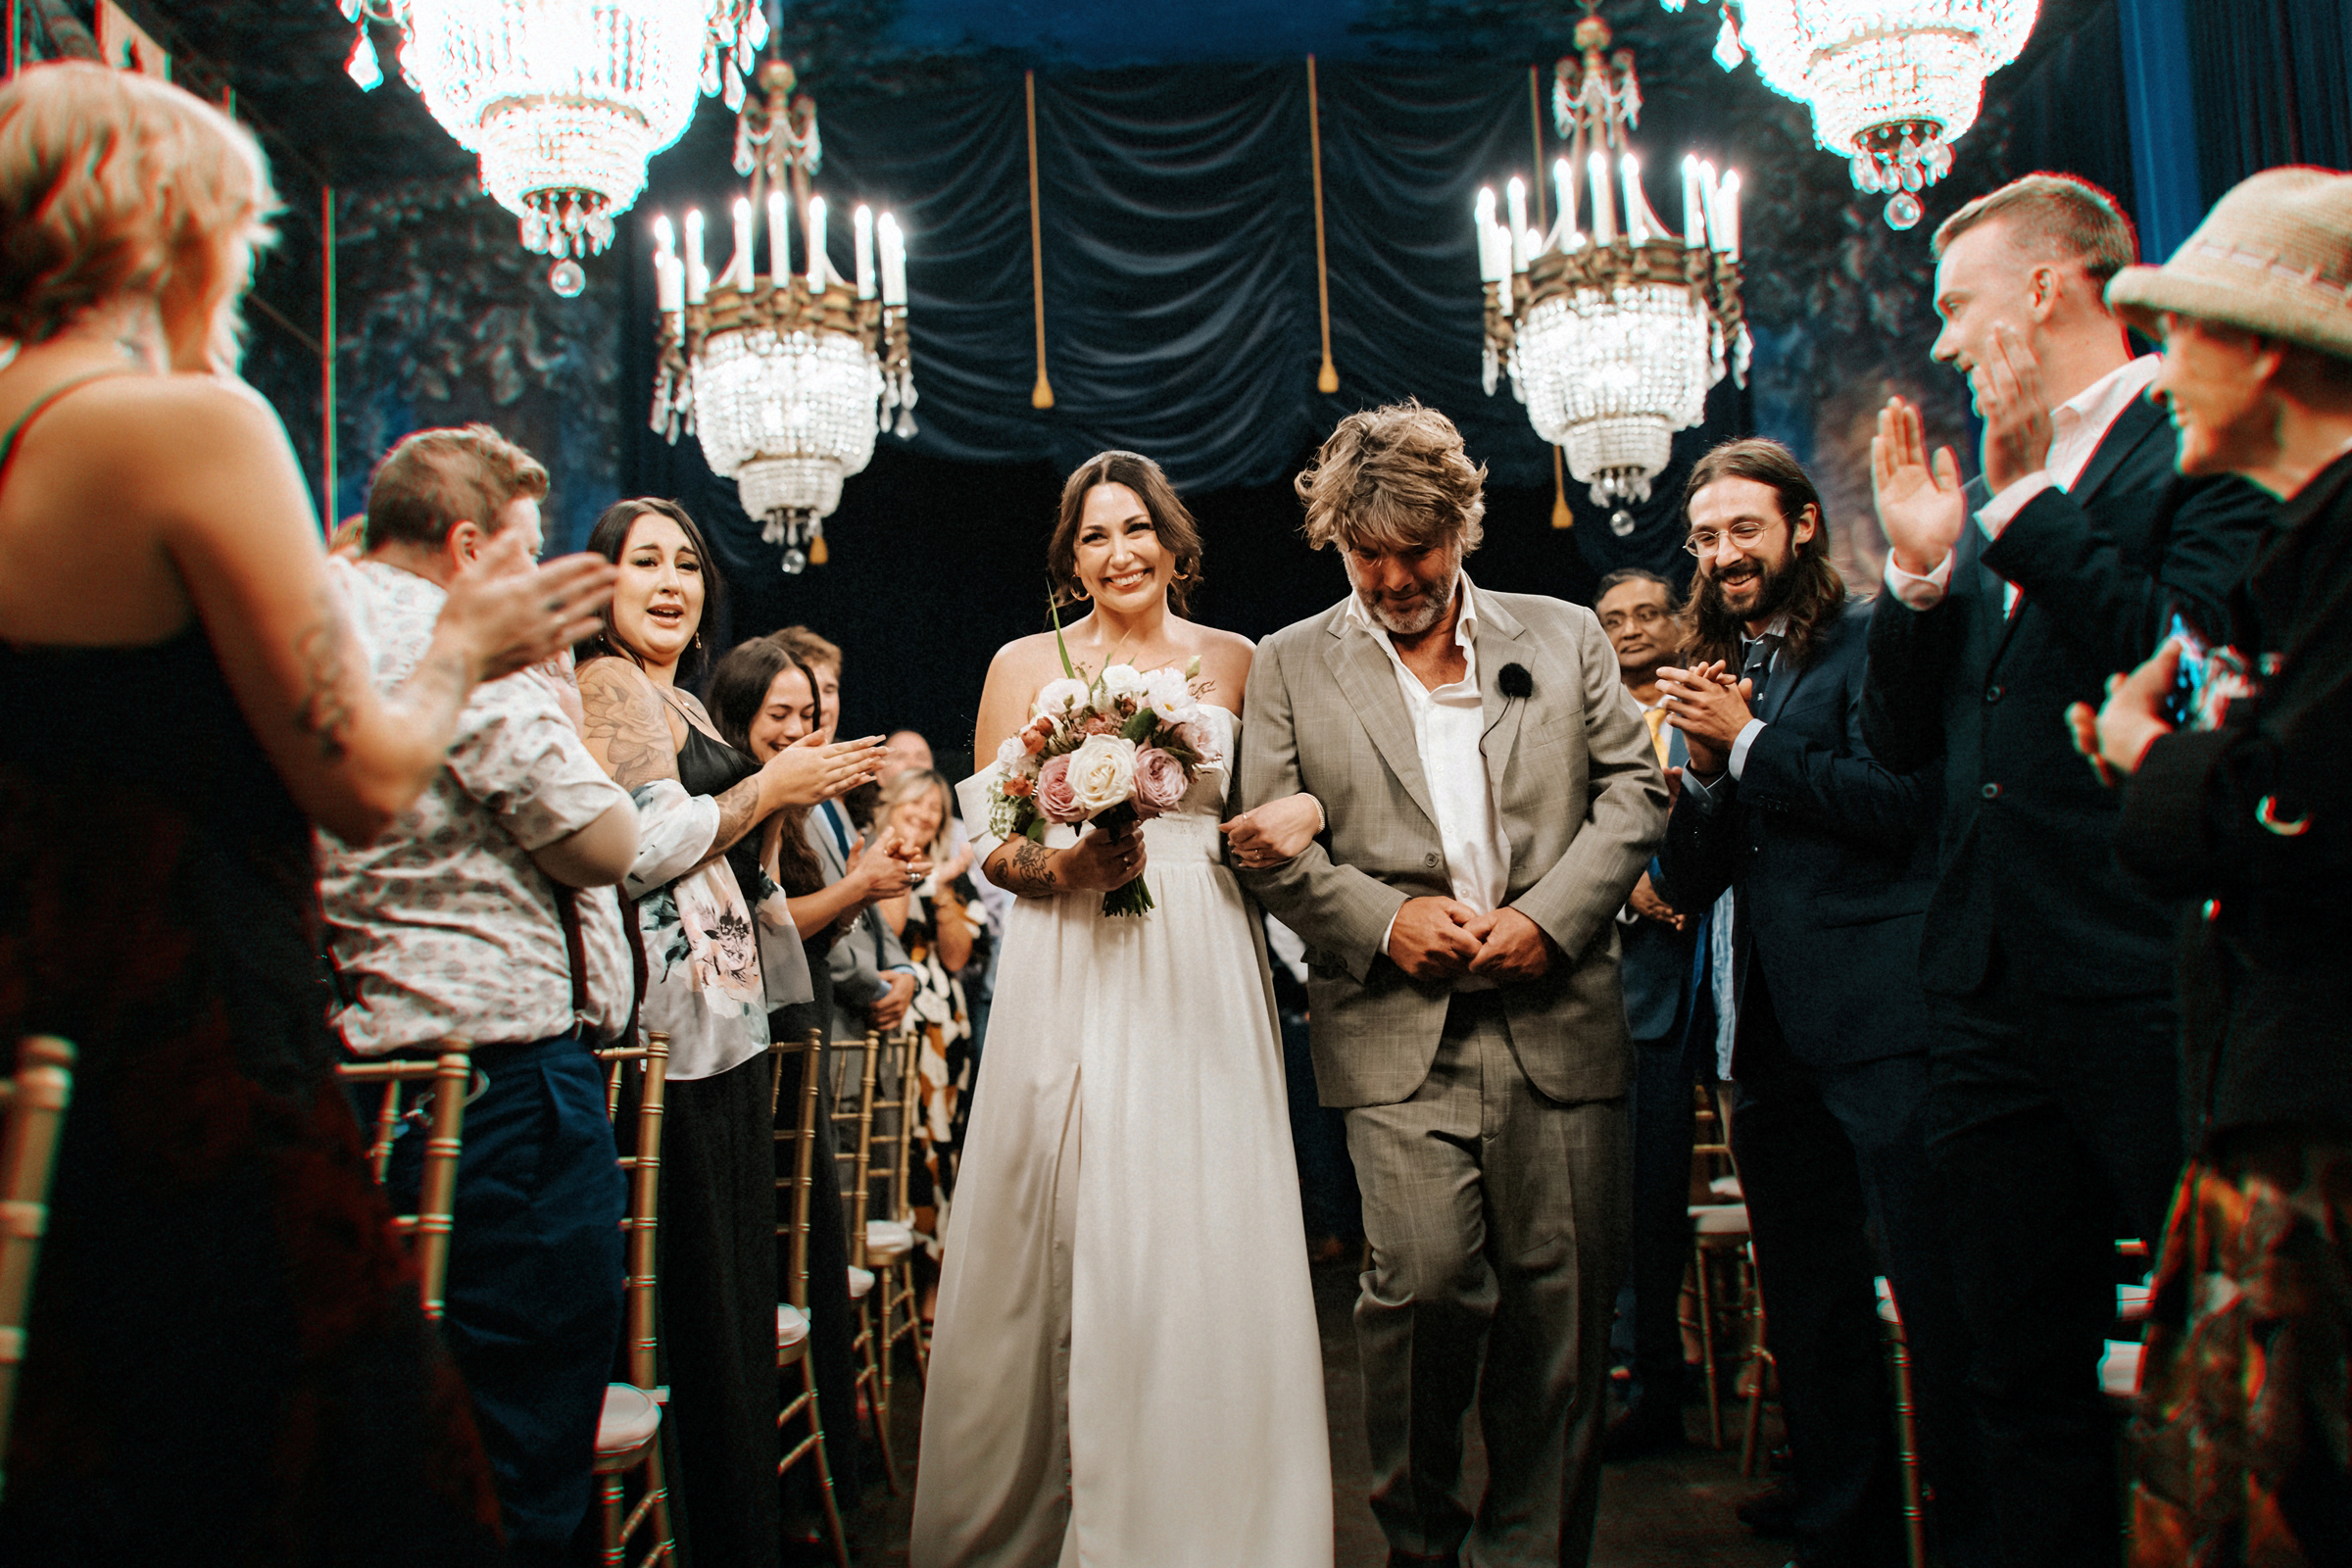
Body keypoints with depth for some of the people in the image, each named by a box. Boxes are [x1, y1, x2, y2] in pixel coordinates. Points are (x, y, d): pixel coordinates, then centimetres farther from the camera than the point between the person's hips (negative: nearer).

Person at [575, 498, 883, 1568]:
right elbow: (640, 849, -19)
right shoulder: (611, 687, -8)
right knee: (701, 1288, -3)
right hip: (679, 1024, -10)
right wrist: (768, 788, -9)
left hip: (722, 1016, 10)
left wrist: (787, 801, 14)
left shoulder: (680, 702, 21)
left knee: (731, 1287, 14)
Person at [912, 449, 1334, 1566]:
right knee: (1070, 1237, 0)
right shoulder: (1024, 665, 8)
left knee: (1205, 1234, -2)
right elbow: (986, 840, 6)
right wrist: (1060, 867, -13)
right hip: (1068, 975, 0)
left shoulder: (1235, 660, 10)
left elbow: (1280, 799, 16)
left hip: (1203, 971, 1)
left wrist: (1303, 813, -7)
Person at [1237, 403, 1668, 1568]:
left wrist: (1547, 917, -6)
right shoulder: (1291, 664, 10)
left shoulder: (1565, 637, 14)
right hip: (1400, 1032, -1)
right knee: (1425, 1283, -12)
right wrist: (1385, 919, -9)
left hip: (1557, 1020, 2)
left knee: (1561, 1300, 4)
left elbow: (1632, 791, 8)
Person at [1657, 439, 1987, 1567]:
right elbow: (1690, 880, 14)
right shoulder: (1716, 675, 16)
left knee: (1941, 1304, -3)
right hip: (1772, 1039, 7)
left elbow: (1906, 803, -16)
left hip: (1884, 1020, -7)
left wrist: (1748, 741, -10)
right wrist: (1706, 766, -4)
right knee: (1808, 1317, 15)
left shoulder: (1874, 641, -2)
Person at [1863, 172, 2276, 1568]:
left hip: (2152, 994, -7)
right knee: (2026, 1371, 15)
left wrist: (2025, 496, -15)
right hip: (1991, 991, 7)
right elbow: (1903, 743, 13)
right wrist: (1922, 568, 0)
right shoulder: (1990, 496, 16)